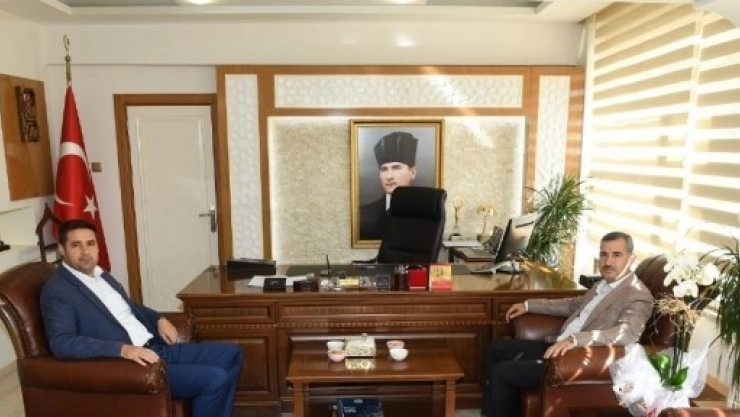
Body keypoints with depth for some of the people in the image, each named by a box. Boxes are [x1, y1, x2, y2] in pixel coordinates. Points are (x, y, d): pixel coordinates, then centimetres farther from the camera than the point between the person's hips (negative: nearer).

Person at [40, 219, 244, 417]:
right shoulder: (56, 291, -10)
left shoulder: (101, 275, 15)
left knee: (231, 354, 8)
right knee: (214, 379, -22)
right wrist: (123, 349, -32)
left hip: (155, 348, 9)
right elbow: (61, 343, -23)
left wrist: (159, 319, 11)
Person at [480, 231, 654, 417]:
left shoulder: (638, 295, -15)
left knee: (502, 372, -17)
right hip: (559, 347, 10)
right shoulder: (605, 283, 13)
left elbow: (628, 333, -32)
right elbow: (574, 304, 27)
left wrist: (575, 339, -45)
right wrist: (529, 305, 23)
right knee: (495, 348, 10)